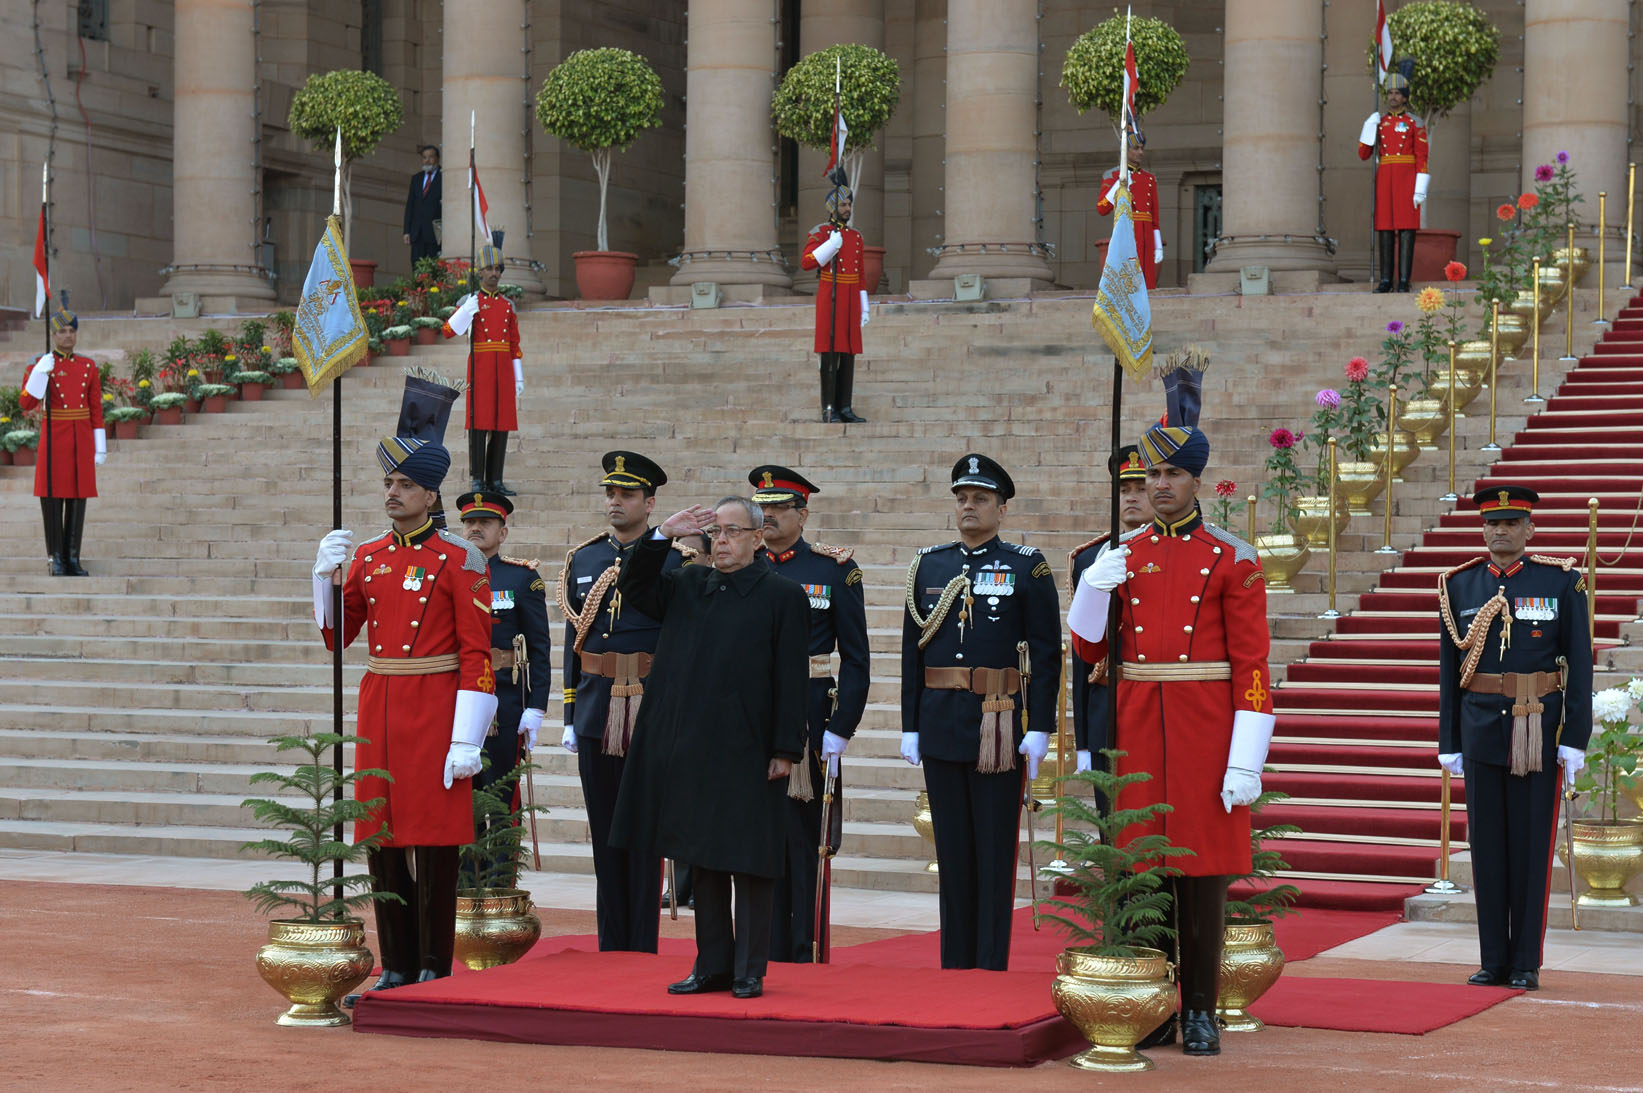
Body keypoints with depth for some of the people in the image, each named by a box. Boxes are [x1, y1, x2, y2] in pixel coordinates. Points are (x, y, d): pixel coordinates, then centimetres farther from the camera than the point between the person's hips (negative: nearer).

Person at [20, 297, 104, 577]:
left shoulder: (89, 367, 8)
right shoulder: (41, 366, -1)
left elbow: (96, 409, 9)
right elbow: (26, 404, -10)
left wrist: (100, 447, 5)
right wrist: (41, 373, -21)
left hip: (81, 440, 3)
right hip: (54, 439, -3)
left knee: (78, 500, 4)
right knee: (53, 498, -2)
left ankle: (73, 559, 9)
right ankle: (56, 559, 4)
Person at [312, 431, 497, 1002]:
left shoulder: (459, 560, -6)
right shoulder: (367, 556, 11)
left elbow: (477, 654, -9)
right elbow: (336, 636, 13)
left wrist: (466, 740, -15)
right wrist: (324, 576, -3)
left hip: (434, 713, -5)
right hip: (378, 709, 5)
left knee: (435, 843, -2)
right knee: (382, 838, 7)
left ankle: (434, 970, 5)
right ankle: (397, 966, 15)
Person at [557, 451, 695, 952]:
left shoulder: (674, 561, -3)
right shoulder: (582, 559, 11)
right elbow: (574, 642, 13)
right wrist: (570, 718, 11)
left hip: (649, 717, -4)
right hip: (595, 716, 4)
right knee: (605, 834, 9)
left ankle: (643, 949, 4)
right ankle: (611, 947, 16)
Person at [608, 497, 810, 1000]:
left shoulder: (782, 595, -2)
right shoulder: (688, 586, 13)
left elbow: (791, 679, -5)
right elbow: (633, 586, 12)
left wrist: (785, 750, -10)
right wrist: (663, 534, 0)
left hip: (748, 752, -5)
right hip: (689, 748, 5)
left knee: (749, 864, 0)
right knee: (702, 860, 10)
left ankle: (750, 971, 7)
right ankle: (712, 965, 18)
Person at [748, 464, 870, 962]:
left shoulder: (835, 570, -1)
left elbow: (855, 660, -2)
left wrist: (839, 731, -9)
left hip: (807, 723, -3)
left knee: (805, 838, 0)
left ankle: (806, 958, 5)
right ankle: (766, 954, 14)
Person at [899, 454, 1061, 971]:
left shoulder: (1027, 568, 0)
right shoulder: (928, 566, 11)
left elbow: (1046, 653, -3)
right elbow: (912, 651, 12)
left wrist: (1039, 728, -9)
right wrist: (910, 727, 7)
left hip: (999, 726, -4)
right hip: (941, 727, 4)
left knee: (995, 849, -1)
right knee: (952, 850, 9)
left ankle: (992, 965, 3)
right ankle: (954, 964, 15)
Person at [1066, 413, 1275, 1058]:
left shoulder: (1232, 559, -2)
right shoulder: (1122, 556, 10)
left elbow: (1252, 665, -6)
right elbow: (1090, 651, 12)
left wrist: (1247, 761, -12)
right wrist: (1093, 588, -7)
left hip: (1205, 731, -3)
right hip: (1138, 731, 3)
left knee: (1204, 870, 0)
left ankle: (1199, 1012, 8)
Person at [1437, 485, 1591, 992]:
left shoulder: (1562, 583, 0)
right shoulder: (1460, 586, 7)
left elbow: (1580, 665, -1)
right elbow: (1449, 669, 9)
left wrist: (1576, 739, -6)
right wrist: (1449, 742, 7)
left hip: (1539, 735, -2)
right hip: (1481, 730, 3)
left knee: (1531, 846, 1)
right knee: (1487, 846, 5)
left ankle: (1527, 964, 8)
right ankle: (1494, 961, 13)